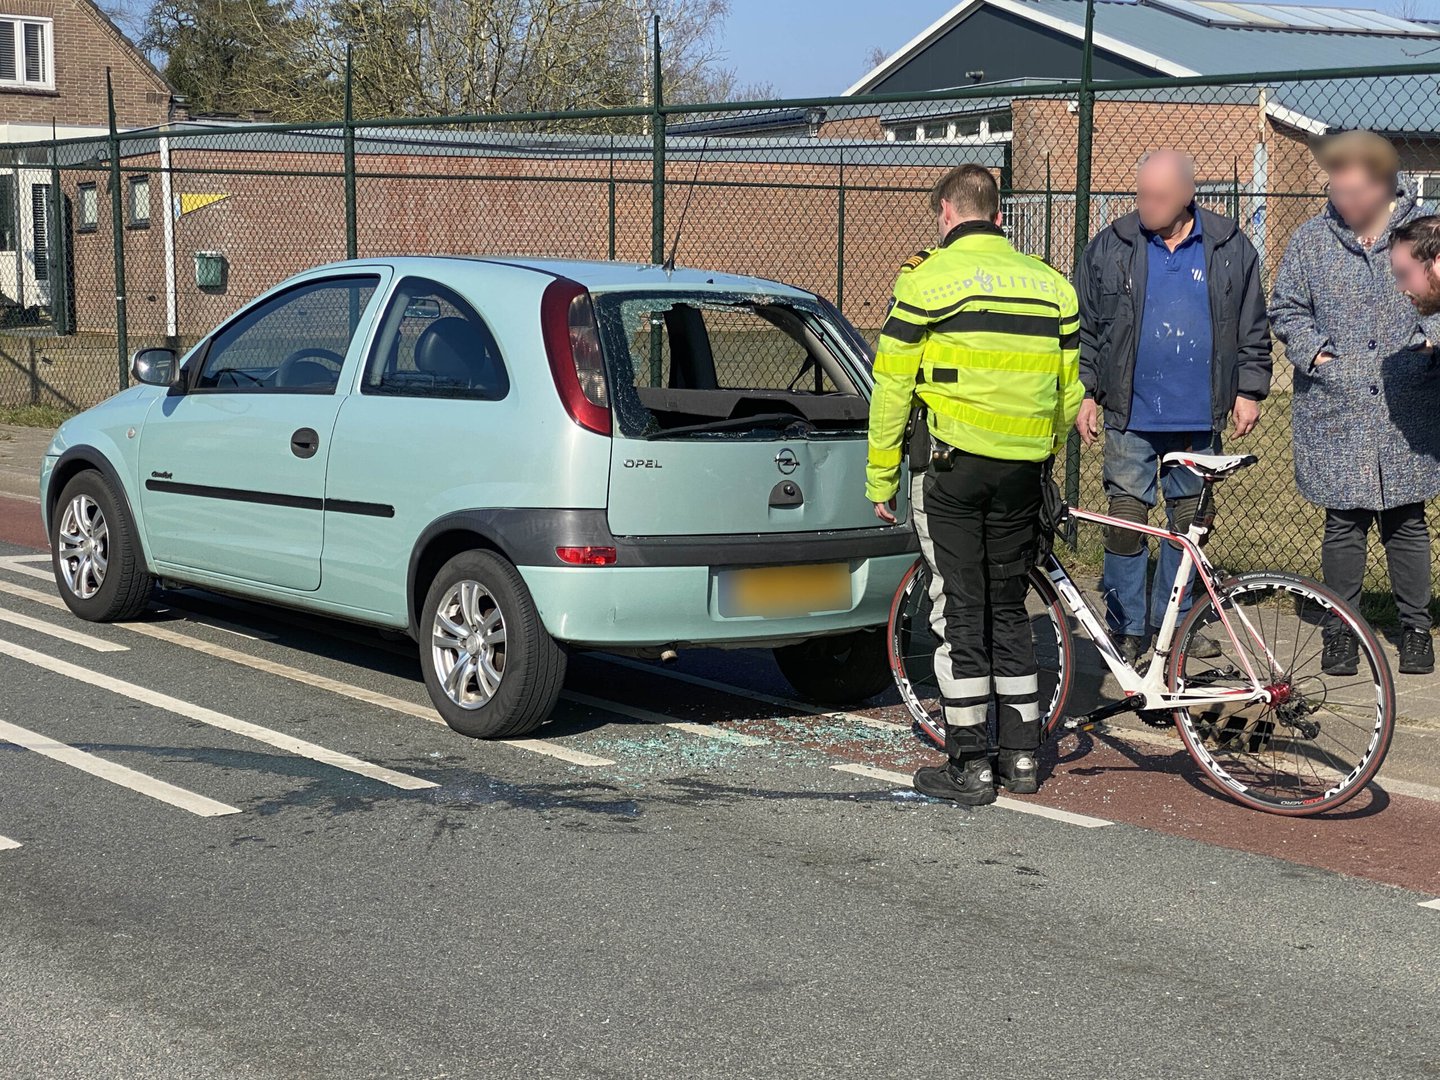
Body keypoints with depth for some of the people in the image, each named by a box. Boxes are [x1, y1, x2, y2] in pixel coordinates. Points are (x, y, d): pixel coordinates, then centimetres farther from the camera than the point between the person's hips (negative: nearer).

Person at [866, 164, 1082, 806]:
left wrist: (880, 478, 1)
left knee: (960, 614, 1)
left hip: (953, 465, -5)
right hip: (1022, 473, 5)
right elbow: (1069, 393, 14)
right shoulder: (1050, 283, 11)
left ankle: (968, 768, 4)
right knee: (1008, 609, 16)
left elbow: (892, 386, -6)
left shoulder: (929, 277, -5)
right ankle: (1022, 756, 20)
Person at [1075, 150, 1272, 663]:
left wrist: (1249, 389, 4)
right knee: (1126, 519, -2)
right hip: (1131, 415, -1)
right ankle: (1127, 630, 8)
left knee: (1188, 521, 10)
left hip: (1199, 417, 2)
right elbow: (1084, 327, 4)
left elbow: (1253, 328, 8)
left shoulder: (1230, 248, 2)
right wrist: (1084, 392, 0)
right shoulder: (1110, 248, 0)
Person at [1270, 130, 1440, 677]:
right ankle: (1341, 628, 18)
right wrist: (1310, 349, -5)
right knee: (1344, 524, 4)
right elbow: (1286, 309, 11)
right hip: (1335, 411, 0)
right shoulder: (1311, 240, 3)